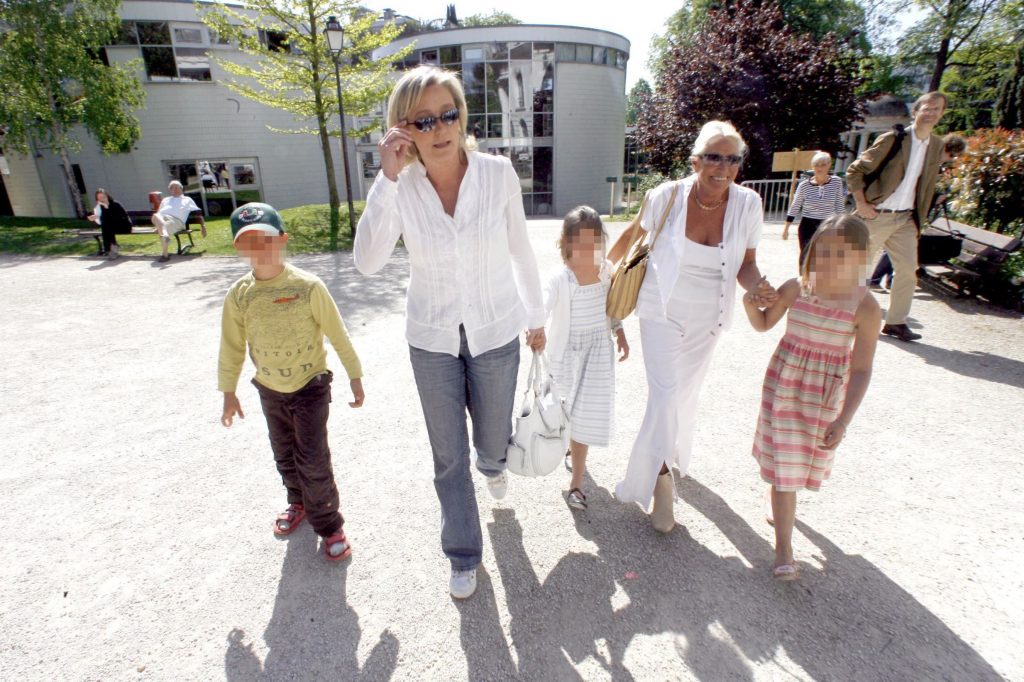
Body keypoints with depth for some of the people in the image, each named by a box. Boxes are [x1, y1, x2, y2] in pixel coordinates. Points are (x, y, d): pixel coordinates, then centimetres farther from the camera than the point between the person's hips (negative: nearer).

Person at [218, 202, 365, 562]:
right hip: (270, 390, 4)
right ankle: (299, 502, 47)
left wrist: (355, 376, -6)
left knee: (313, 461, -4)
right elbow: (232, 346, 2)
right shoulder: (238, 295, -9)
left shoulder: (308, 285, -19)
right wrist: (228, 392, 9)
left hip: (310, 385, -4)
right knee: (285, 456, 21)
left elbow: (337, 334, -11)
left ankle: (329, 524, 17)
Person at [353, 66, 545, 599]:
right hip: (432, 338, 0)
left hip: (496, 331, 0)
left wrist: (536, 317, 8)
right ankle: (463, 555, 34)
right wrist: (387, 178, -28)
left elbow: (520, 250, 0)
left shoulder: (498, 173, -11)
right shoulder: (400, 186, -10)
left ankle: (492, 464, 60)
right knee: (448, 455, 11)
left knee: (493, 435, 18)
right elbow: (366, 262, -22)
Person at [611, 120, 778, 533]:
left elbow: (745, 263, -2)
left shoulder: (747, 204, -11)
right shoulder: (668, 196, -17)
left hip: (708, 318, 3)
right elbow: (633, 236, 0)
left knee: (687, 394, 19)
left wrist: (757, 287, -23)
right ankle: (661, 480, 9)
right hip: (663, 313, -3)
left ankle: (672, 455, 47)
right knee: (666, 396, -11)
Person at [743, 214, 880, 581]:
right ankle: (783, 548, 14)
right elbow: (764, 324, 5)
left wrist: (843, 421, -19)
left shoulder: (865, 307, -16)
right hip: (785, 383, 0)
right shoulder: (795, 289, -11)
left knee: (801, 460, 19)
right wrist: (751, 304, -17)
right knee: (784, 462, 2)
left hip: (826, 394, 0)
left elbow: (861, 370, -14)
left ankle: (782, 507, 52)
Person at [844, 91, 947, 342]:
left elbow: (927, 185, 18)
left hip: (906, 218, 6)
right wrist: (861, 204, -13)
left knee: (908, 270, 2)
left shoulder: (936, 145, 10)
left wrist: (920, 217, 12)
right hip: (877, 216, -6)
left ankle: (895, 322, 11)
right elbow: (855, 170, -8)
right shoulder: (892, 139, -8)